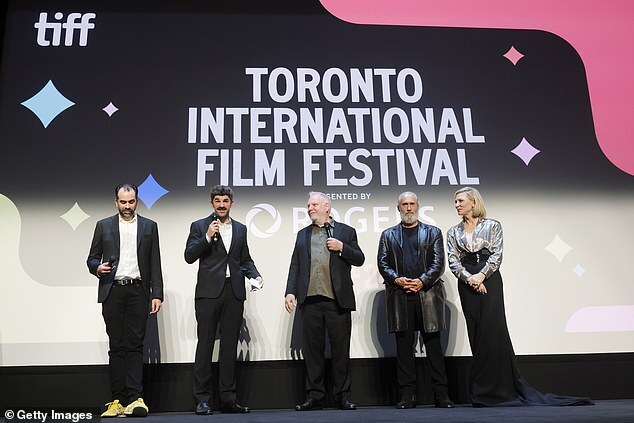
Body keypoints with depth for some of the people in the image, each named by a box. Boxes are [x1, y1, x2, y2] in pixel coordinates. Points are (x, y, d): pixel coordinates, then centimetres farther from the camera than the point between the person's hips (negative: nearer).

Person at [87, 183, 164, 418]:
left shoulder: (149, 226, 10)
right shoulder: (104, 226, 12)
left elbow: (155, 264, 6)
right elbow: (92, 258, 14)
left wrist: (157, 294, -1)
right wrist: (98, 267, -10)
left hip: (138, 291, -1)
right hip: (112, 292, 1)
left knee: (135, 345, -5)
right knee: (116, 346, 3)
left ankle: (135, 398, -7)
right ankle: (117, 400, 7)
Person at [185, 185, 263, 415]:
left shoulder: (240, 229, 17)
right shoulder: (199, 226, 6)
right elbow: (189, 256, -3)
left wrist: (255, 275, 1)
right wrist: (207, 237, -14)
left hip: (234, 292, 4)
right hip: (209, 292, -3)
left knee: (229, 345, 7)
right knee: (205, 344, -2)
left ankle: (228, 398, 14)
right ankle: (202, 399, 5)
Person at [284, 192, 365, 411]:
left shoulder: (346, 231, 10)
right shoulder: (302, 234, 18)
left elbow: (359, 259, 7)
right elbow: (295, 265, 13)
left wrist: (342, 247, -9)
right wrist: (290, 291, 2)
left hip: (338, 300, -2)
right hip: (310, 300, 3)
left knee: (341, 349, 2)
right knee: (312, 349, 5)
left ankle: (342, 395, 11)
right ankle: (314, 396, 13)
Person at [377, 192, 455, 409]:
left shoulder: (433, 232, 13)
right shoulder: (388, 235, 16)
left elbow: (439, 263, 4)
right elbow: (382, 263, 8)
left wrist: (423, 281, -11)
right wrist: (397, 279, -10)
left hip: (428, 294, -1)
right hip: (399, 296, 1)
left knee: (434, 346, 1)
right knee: (403, 346, 2)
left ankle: (441, 394, 7)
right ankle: (407, 395, 8)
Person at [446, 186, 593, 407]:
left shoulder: (493, 226, 5)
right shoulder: (453, 232, 13)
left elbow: (497, 255, -4)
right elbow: (453, 261, 4)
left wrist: (481, 275, -17)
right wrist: (469, 278, -12)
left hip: (490, 281, -2)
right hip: (467, 284, 3)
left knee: (493, 330, -6)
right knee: (476, 334, 3)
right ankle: (483, 392, 9)